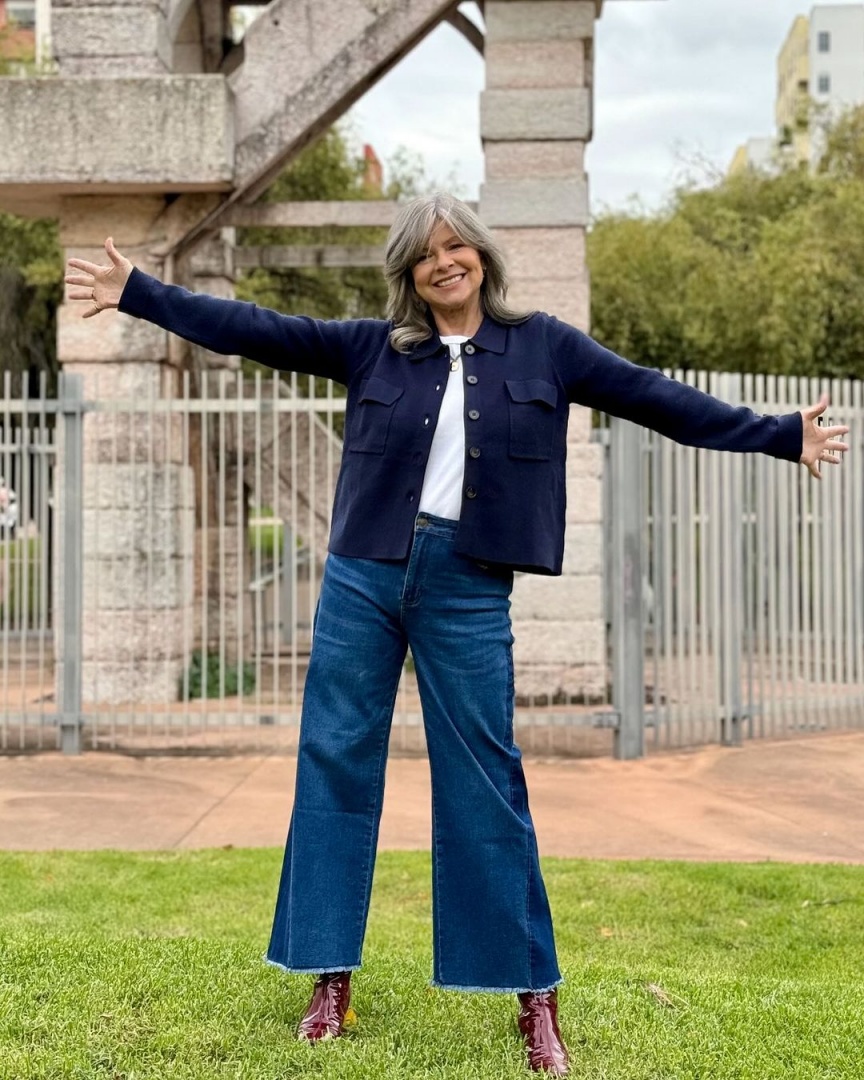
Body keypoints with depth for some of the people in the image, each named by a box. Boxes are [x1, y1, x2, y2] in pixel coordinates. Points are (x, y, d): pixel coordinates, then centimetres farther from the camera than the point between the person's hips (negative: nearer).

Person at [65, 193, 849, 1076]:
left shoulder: (543, 346, 6)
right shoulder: (372, 347, 6)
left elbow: (658, 401, 4)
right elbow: (253, 331, 6)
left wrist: (783, 436, 2)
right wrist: (137, 294, 3)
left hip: (468, 588, -2)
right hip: (363, 577, 2)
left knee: (484, 786, 0)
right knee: (335, 765, 4)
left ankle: (534, 996, 11)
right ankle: (330, 980, 18)